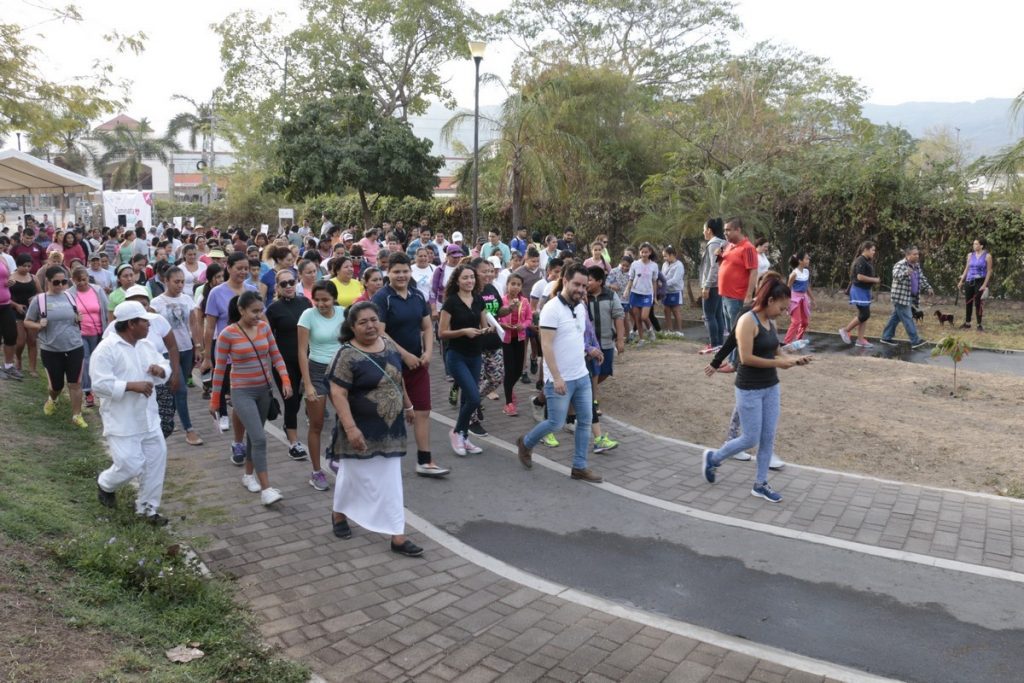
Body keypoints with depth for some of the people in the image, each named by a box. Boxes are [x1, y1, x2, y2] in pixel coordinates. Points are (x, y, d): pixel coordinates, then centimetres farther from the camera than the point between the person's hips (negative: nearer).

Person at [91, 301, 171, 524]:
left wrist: (161, 370, -7)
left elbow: (165, 366, 17)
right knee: (130, 465, -6)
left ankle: (147, 507, 23)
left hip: (148, 419, 8)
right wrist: (132, 385, -28)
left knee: (156, 461, 8)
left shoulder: (146, 345, 7)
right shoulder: (106, 349, -16)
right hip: (122, 422, -7)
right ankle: (105, 484, 29)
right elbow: (99, 384, -22)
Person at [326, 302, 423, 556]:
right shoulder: (347, 355, -17)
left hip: (390, 428, 5)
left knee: (390, 481, 7)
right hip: (363, 430, -5)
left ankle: (397, 536, 14)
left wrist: (407, 405, 22)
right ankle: (338, 514, 40)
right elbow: (338, 394, -21)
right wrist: (350, 428, -27)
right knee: (355, 476, 13)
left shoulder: (389, 345, 3)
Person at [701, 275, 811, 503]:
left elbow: (776, 351, 13)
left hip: (771, 387, 8)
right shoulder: (747, 321, -18)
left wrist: (794, 359, -5)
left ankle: (760, 484, 23)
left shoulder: (770, 322, 7)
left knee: (768, 438, 11)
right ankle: (712, 458, 24)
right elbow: (746, 358, -23)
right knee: (750, 439, 1)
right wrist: (777, 363, -21)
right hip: (750, 389, -8)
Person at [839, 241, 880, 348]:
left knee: (864, 315, 7)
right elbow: (860, 277, -23)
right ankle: (845, 330, 4)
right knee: (865, 314, -10)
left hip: (865, 290, 10)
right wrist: (874, 280, -15)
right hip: (859, 290, -10)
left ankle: (860, 339, 10)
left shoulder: (867, 261, 14)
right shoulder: (861, 261, -16)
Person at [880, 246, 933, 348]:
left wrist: (928, 288, 13)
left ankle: (886, 337, 21)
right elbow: (896, 275, -33)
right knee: (908, 319, -7)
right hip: (901, 297, -9)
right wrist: (906, 273, -53)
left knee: (896, 317, 14)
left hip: (909, 297, 9)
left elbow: (922, 279, 25)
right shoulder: (900, 265, -14)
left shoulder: (916, 266, 14)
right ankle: (915, 341, -6)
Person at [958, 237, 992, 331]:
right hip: (969, 282, 4)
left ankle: (979, 325, 8)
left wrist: (985, 284, -13)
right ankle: (967, 323, 20)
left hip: (979, 282, -4)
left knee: (978, 303, -1)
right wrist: (961, 281, 12)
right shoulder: (970, 255, 7)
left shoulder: (987, 256, -6)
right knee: (968, 303, 10)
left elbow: (989, 271, -7)